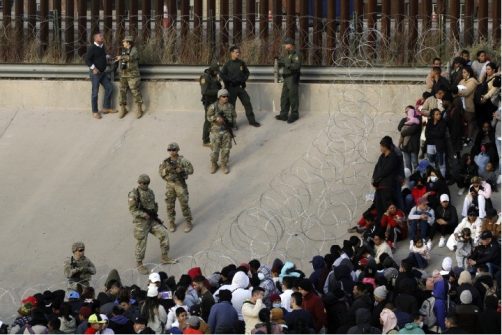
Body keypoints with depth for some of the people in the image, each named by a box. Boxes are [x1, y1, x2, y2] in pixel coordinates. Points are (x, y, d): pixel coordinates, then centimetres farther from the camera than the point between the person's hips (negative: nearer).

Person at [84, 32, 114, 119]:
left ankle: (106, 108, 22)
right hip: (95, 73, -8)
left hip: (103, 72, 8)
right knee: (95, 92, -2)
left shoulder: (102, 47, 9)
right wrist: (94, 68, -24)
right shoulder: (92, 48, -16)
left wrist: (107, 57, 8)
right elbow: (87, 60, -19)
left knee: (109, 88, 10)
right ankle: (95, 112, 6)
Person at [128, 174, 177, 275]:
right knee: (141, 243, 0)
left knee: (163, 233, -3)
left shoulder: (150, 192, 8)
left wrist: (154, 213, 3)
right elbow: (132, 210, -16)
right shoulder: (134, 194, -14)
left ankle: (164, 257, 10)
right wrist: (144, 215, -23)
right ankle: (139, 265, 17)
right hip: (141, 222, -6)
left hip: (152, 220, 6)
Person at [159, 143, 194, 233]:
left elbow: (190, 170, -15)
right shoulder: (166, 162, 2)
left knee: (184, 204, 0)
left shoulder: (182, 160, -9)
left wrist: (180, 169, -29)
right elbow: (161, 173, -1)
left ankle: (188, 223, 12)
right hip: (169, 185, 3)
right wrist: (167, 169, -20)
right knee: (170, 205, 7)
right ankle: (171, 223, 20)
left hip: (180, 184, -3)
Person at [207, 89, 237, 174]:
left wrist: (232, 123, -5)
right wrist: (216, 118, -22)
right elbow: (209, 117, -5)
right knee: (215, 149, 4)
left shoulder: (230, 106, -1)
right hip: (216, 131, -2)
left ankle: (224, 165, 23)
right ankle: (214, 165, 23)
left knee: (226, 149, 8)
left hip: (227, 131, 2)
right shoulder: (213, 106, -11)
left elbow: (234, 116, 11)